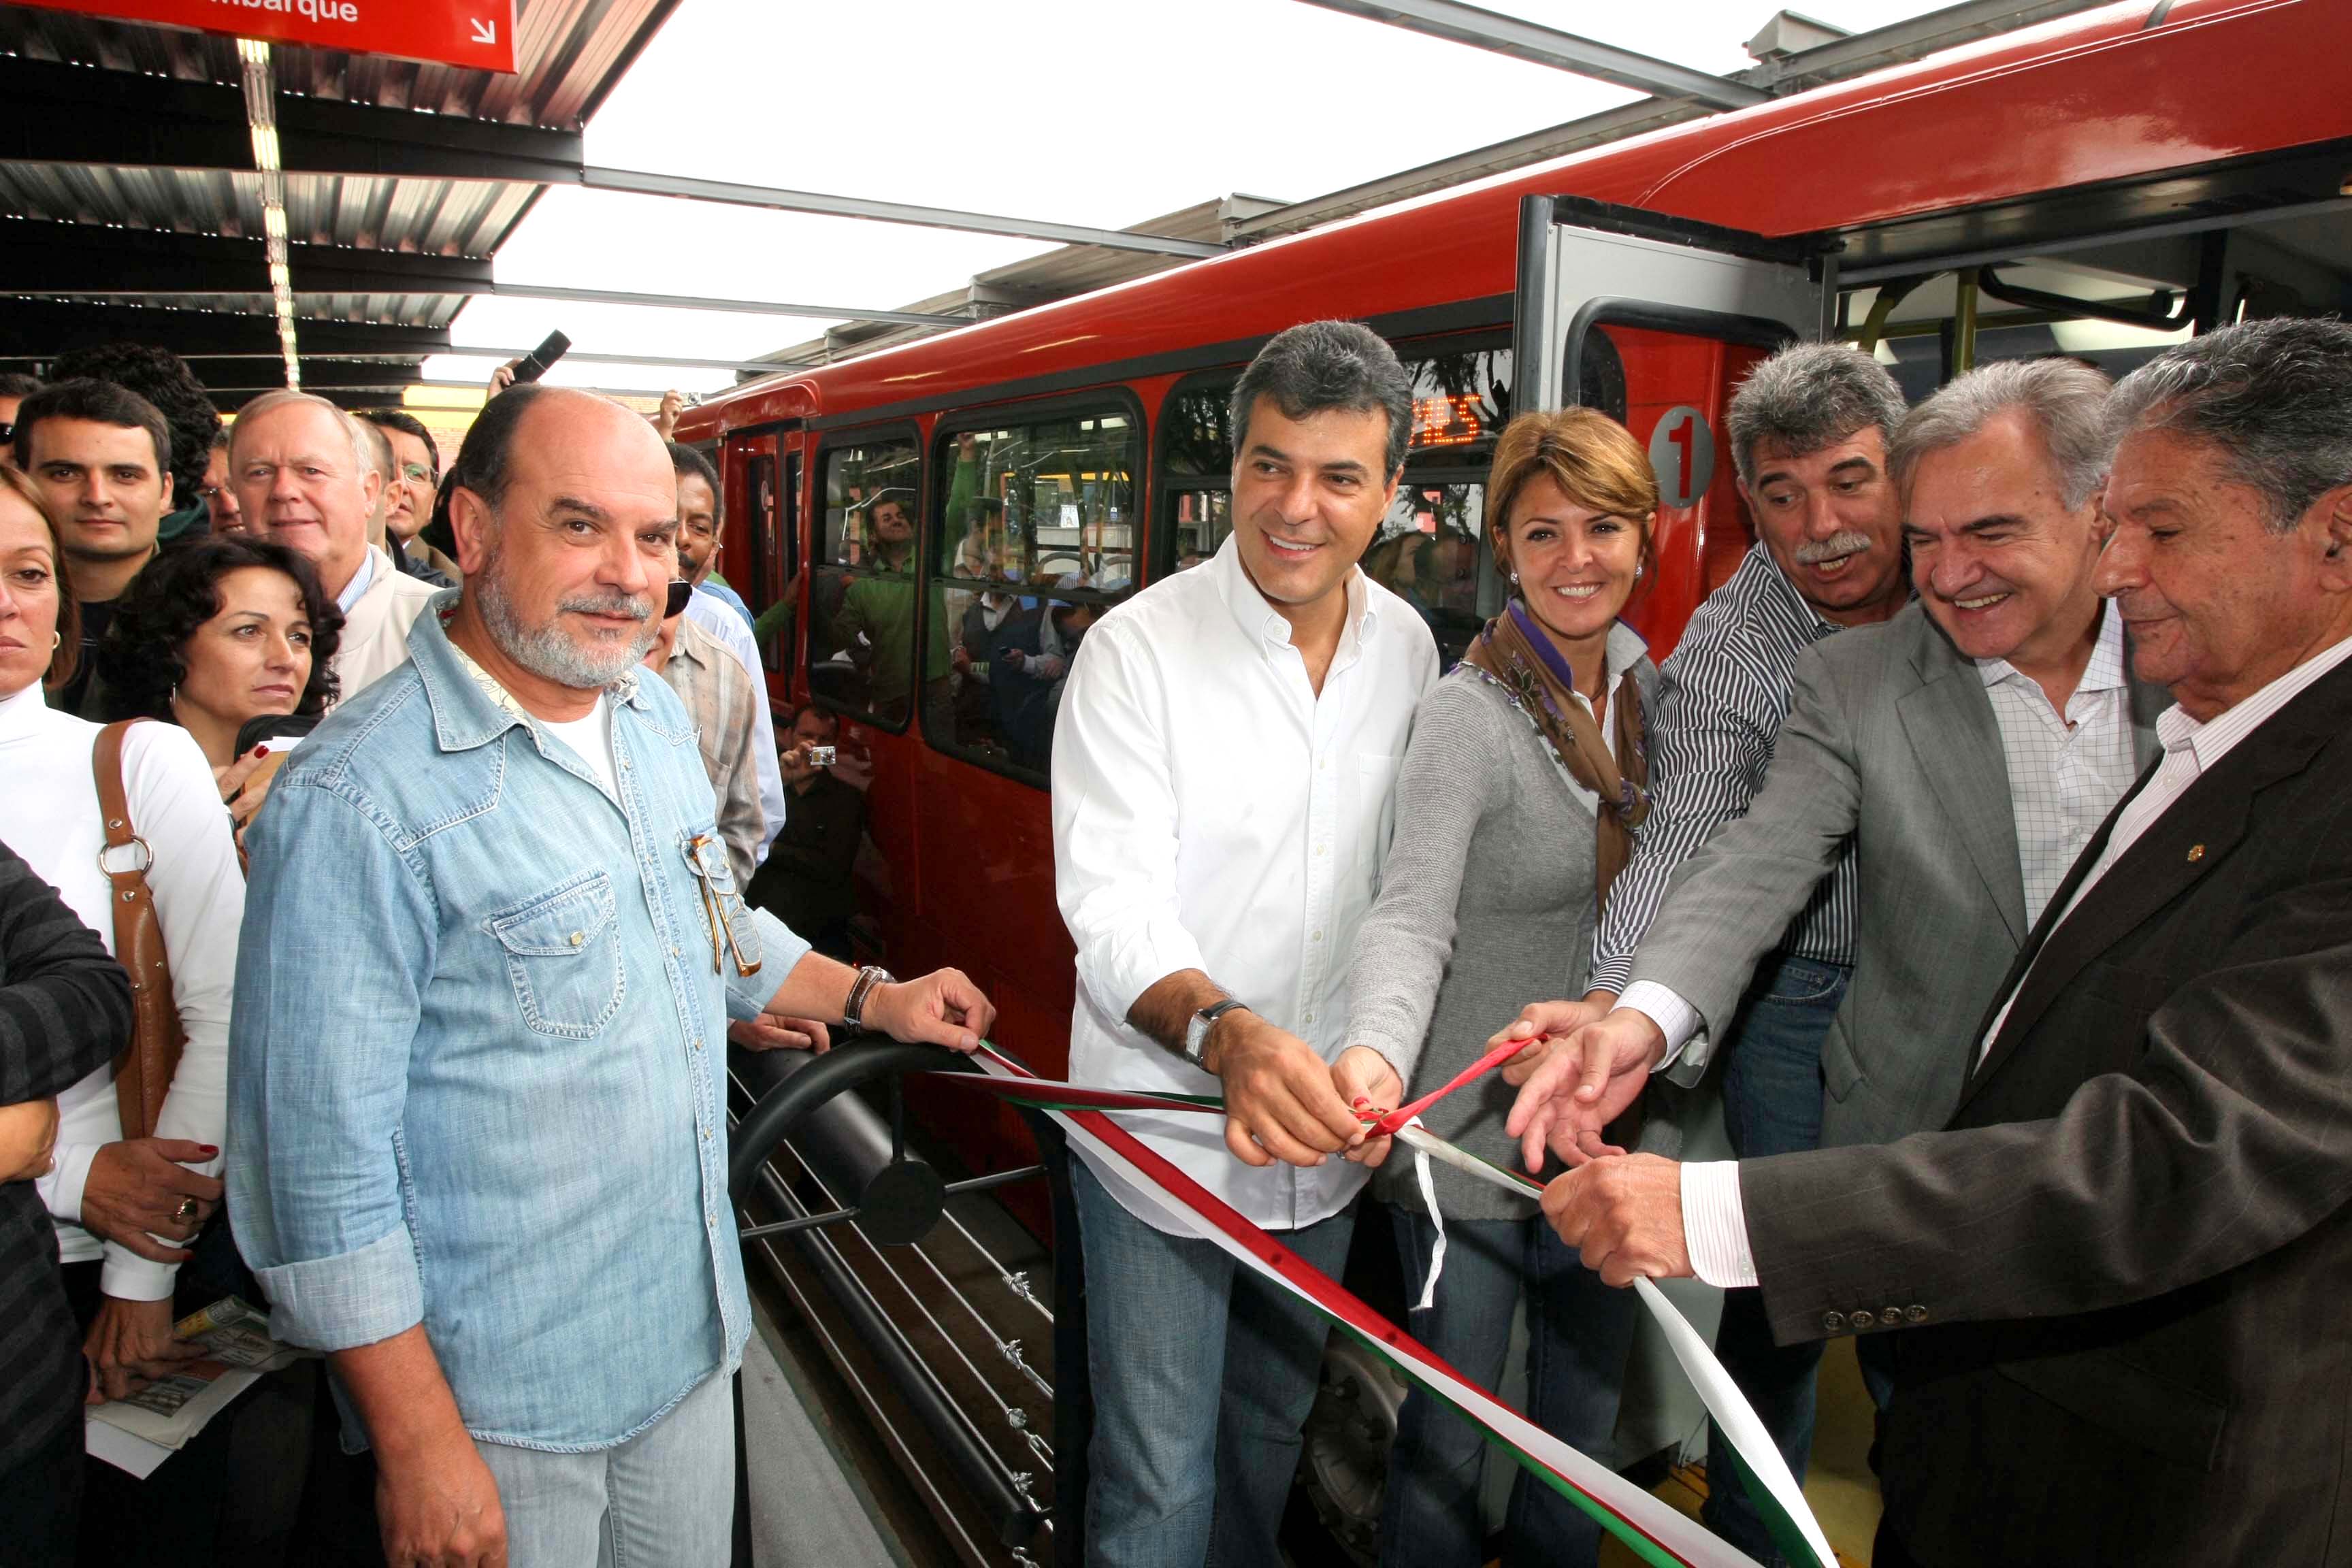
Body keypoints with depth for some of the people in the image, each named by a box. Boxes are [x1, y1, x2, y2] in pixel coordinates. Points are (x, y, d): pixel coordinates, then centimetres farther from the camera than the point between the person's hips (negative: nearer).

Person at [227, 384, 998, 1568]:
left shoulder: (656, 716, 2)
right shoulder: (358, 801, -22)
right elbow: (321, 1158, -20)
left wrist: (872, 999, 13)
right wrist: (416, 1445, -17)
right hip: (500, 1393, -7)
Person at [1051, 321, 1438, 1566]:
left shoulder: (1408, 650, 0)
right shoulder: (1137, 648, -16)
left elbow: (1404, 884, 9)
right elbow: (1111, 902, -24)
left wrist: (1380, 1059, 6)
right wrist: (1227, 1036, -41)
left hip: (1327, 1134, 5)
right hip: (1163, 1134, -4)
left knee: (1275, 1429, 26)